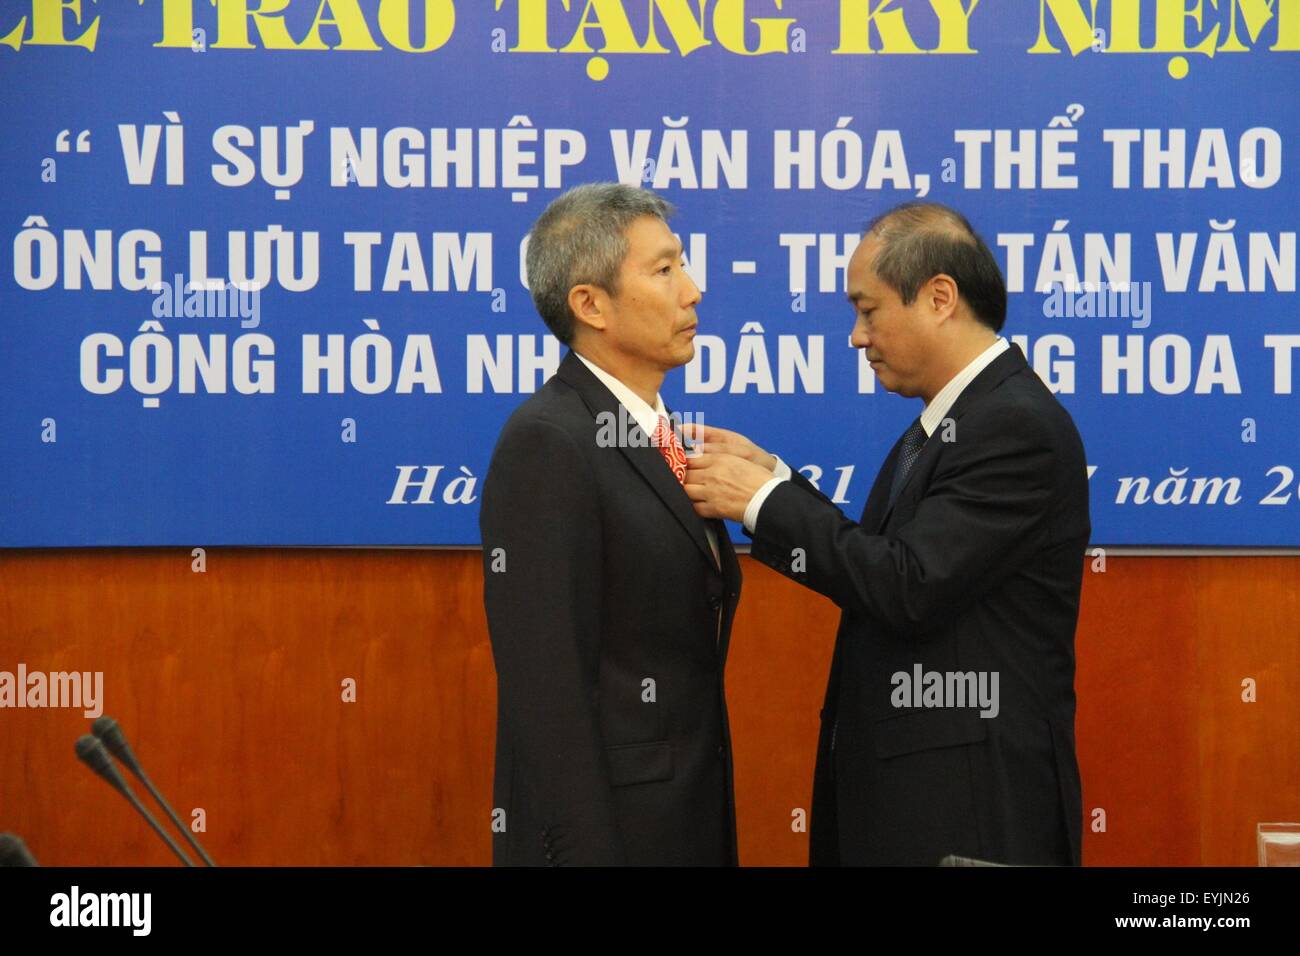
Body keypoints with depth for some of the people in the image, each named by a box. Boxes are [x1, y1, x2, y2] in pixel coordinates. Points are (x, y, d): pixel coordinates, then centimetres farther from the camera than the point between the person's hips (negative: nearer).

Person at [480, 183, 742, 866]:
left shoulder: (655, 436, 12)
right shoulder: (546, 445, -15)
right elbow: (548, 687, -20)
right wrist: (586, 851, -22)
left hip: (690, 821, 8)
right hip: (605, 826, -8)